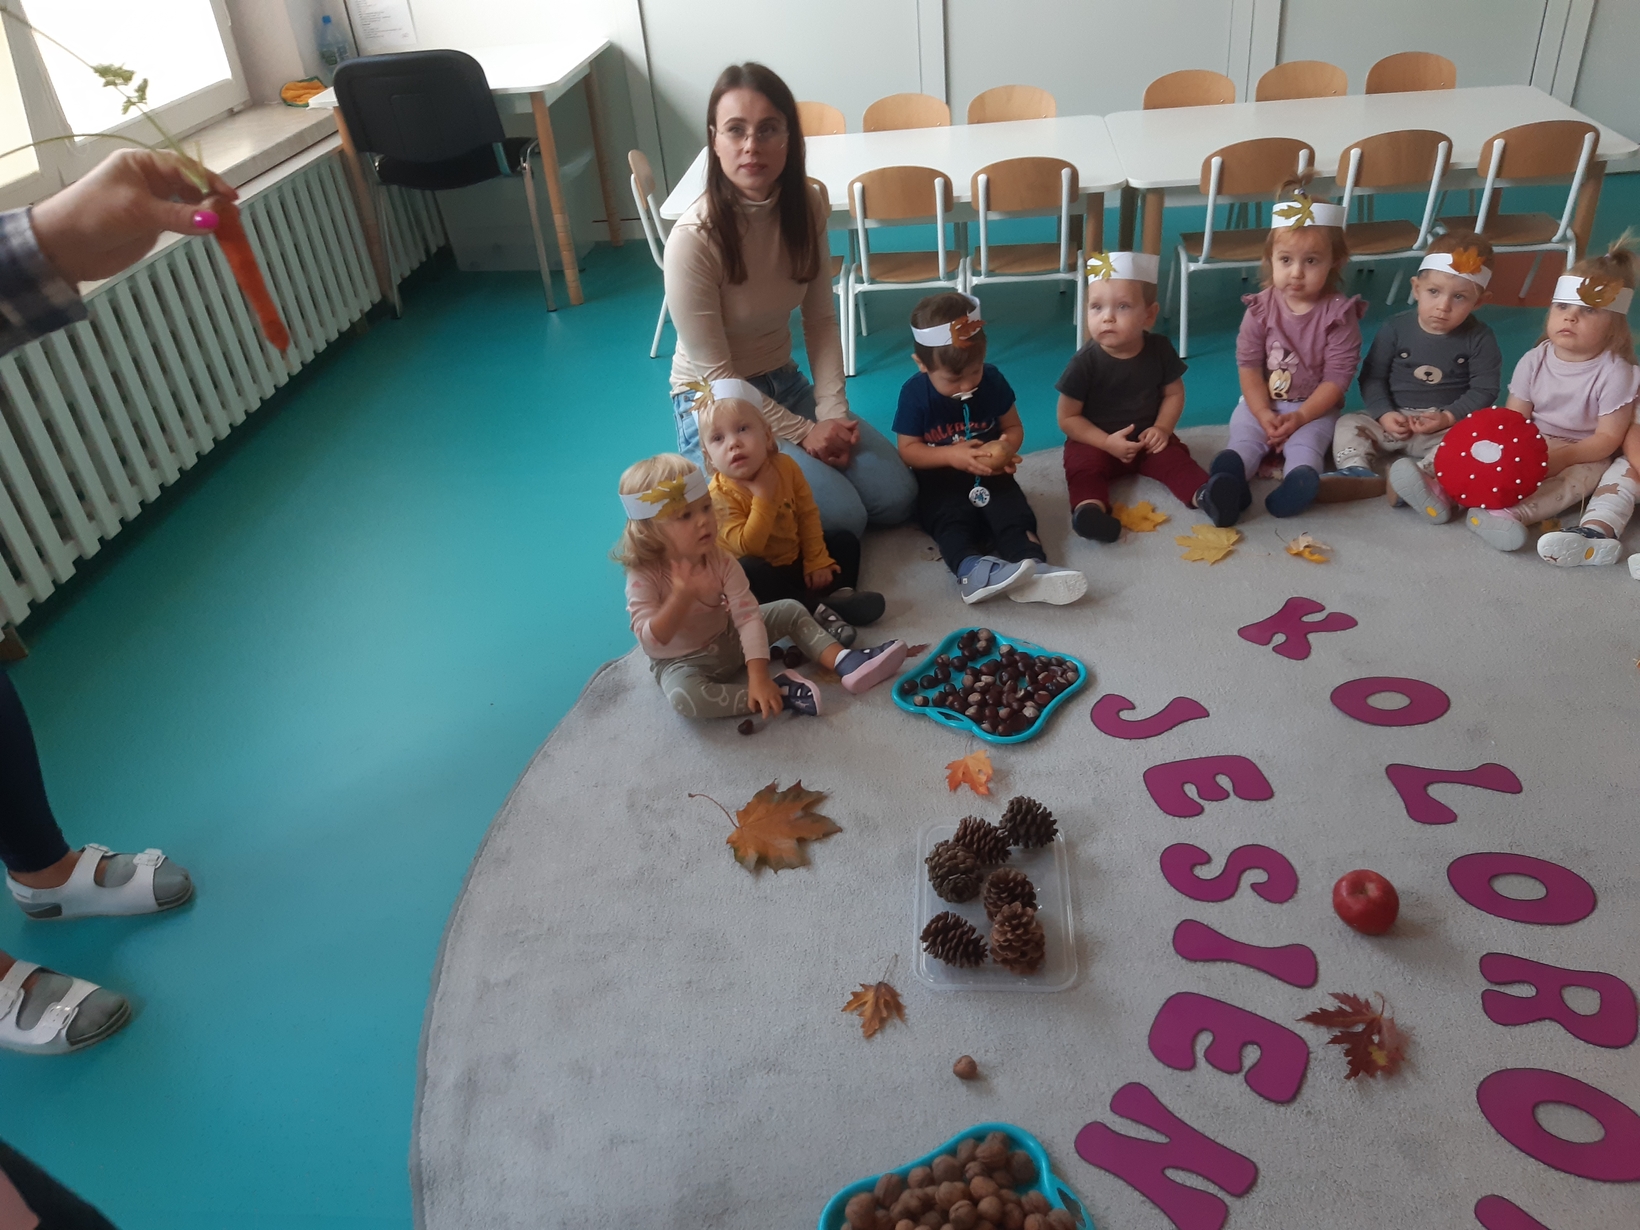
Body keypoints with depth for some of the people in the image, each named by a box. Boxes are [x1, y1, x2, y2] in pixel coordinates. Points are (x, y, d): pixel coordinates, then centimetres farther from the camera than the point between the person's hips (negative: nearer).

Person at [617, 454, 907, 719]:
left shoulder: (721, 561, -15)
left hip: (729, 637, 5)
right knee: (685, 697, -38)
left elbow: (748, 615, -21)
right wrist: (681, 596, -46)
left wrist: (758, 675, -33)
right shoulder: (644, 577, -25)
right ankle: (781, 692, -31)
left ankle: (845, 662, -14)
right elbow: (651, 642, -31)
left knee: (791, 610, -2)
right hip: (682, 662, -4)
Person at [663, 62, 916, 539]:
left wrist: (832, 413, -12)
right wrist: (803, 432, -18)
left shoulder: (806, 210, -7)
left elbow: (821, 322, 0)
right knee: (843, 517, -19)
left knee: (895, 497, -2)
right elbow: (715, 374, -19)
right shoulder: (693, 239, -24)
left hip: (785, 385, 6)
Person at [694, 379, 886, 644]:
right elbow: (747, 546, -31)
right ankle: (817, 609, -34)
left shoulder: (785, 466, -9)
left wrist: (817, 561, -7)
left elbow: (808, 514, -1)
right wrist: (763, 496, -34)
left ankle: (838, 593, -20)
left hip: (796, 561, 6)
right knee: (747, 573, -36)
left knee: (844, 540, 3)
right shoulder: (720, 494, -24)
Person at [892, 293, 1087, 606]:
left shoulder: (992, 380, -3)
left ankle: (1031, 566, -49)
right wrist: (951, 455, -25)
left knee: (1013, 511, -27)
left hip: (989, 476, 3)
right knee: (951, 519, -33)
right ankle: (971, 569, -58)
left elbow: (1013, 427, 5)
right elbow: (907, 450, -9)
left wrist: (1006, 447, -19)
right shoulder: (914, 393, -11)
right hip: (940, 482, -2)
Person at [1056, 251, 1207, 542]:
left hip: (1147, 437, 3)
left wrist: (1162, 428, -14)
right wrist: (1107, 442, -23)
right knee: (1083, 466, -30)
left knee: (1175, 457, -20)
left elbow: (1174, 393, 4)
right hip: (1096, 441, -3)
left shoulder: (1160, 350, -9)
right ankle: (1089, 508, -53)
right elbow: (1067, 418, -14)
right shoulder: (1085, 363, -18)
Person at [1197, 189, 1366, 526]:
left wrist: (1300, 416, -21)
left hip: (1314, 408, -1)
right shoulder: (1260, 309, -4)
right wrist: (1264, 414, -18)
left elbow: (1337, 377, -11)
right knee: (1243, 437, -25)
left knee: (1306, 444, -29)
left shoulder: (1339, 314, -9)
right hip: (1262, 402, 1)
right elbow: (1249, 366, -6)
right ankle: (1227, 483, -51)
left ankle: (1300, 482, -56)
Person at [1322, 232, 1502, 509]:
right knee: (1349, 423, -18)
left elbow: (1484, 390, -6)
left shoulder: (1480, 338, -4)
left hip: (1449, 425, -2)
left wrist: (1448, 417, -21)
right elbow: (1372, 376, 1)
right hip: (1394, 419, 2)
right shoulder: (1395, 328, -1)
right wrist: (1384, 414, -14)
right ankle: (1357, 473, -43)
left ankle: (1419, 475, -55)